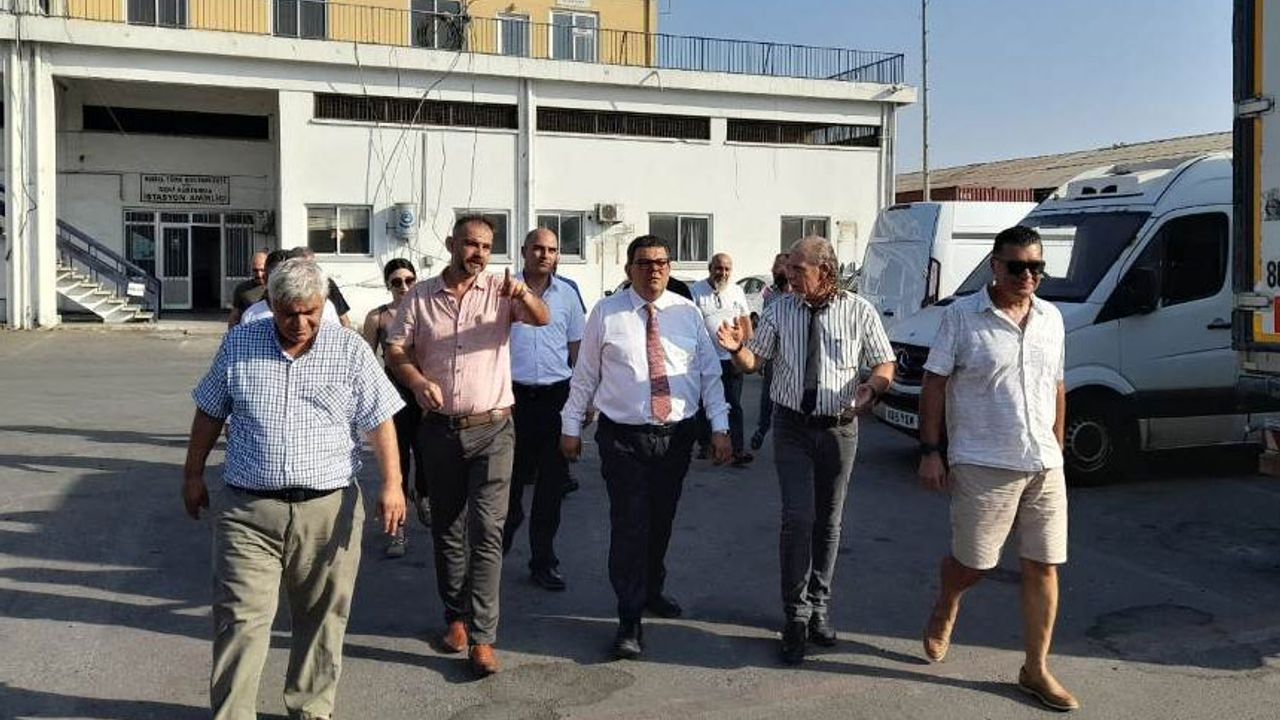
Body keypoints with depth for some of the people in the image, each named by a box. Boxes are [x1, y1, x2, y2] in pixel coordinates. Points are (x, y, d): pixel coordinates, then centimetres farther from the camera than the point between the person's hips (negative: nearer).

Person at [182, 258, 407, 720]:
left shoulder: (350, 351, -1)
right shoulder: (239, 344, 4)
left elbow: (380, 422, -1)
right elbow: (210, 413, 14)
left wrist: (392, 484, -9)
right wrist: (193, 474, 15)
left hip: (329, 509, 0)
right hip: (248, 509, 1)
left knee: (322, 618, 10)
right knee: (241, 617, -2)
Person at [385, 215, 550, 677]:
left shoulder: (500, 291, 1)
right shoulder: (420, 297, 5)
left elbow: (542, 319, -14)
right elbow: (396, 351, 3)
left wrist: (523, 295, -37)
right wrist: (417, 380, -18)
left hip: (492, 430, -2)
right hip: (440, 429, 2)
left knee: (487, 530, -7)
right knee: (446, 529, 13)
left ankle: (482, 638, -3)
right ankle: (456, 616, 30)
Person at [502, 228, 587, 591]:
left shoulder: (567, 294, 8)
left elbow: (576, 347, 12)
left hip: (556, 394, 2)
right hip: (514, 394, -1)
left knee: (552, 480, 5)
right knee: (511, 478, 6)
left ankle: (543, 560, 16)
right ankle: (501, 541, 31)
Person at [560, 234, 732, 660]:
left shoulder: (687, 313, 4)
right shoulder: (606, 313, -1)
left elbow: (709, 374, 5)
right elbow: (584, 375, 4)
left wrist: (720, 427, -2)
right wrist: (571, 427, 4)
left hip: (677, 434, 3)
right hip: (623, 437, -3)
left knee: (662, 520, 16)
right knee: (630, 525, -5)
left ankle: (652, 590, 39)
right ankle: (629, 620, 4)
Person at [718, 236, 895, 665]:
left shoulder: (859, 312, -4)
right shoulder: (780, 311, -1)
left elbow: (885, 366, 1)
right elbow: (753, 362, 2)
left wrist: (872, 388, -21)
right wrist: (737, 347, -20)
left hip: (839, 427, 1)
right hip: (792, 426, 0)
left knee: (829, 521, 12)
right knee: (798, 517, -9)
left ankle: (819, 606, 29)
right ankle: (797, 615, 3)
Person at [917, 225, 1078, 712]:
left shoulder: (1051, 318, 9)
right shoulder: (963, 316, -6)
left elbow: (1056, 388, 17)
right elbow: (934, 384, -6)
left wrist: (1056, 448, 16)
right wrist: (930, 451, -10)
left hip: (1045, 467, 5)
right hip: (983, 466, -4)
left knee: (1043, 568, 7)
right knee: (971, 564, 5)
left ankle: (1036, 671, 20)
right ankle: (945, 611, 39)